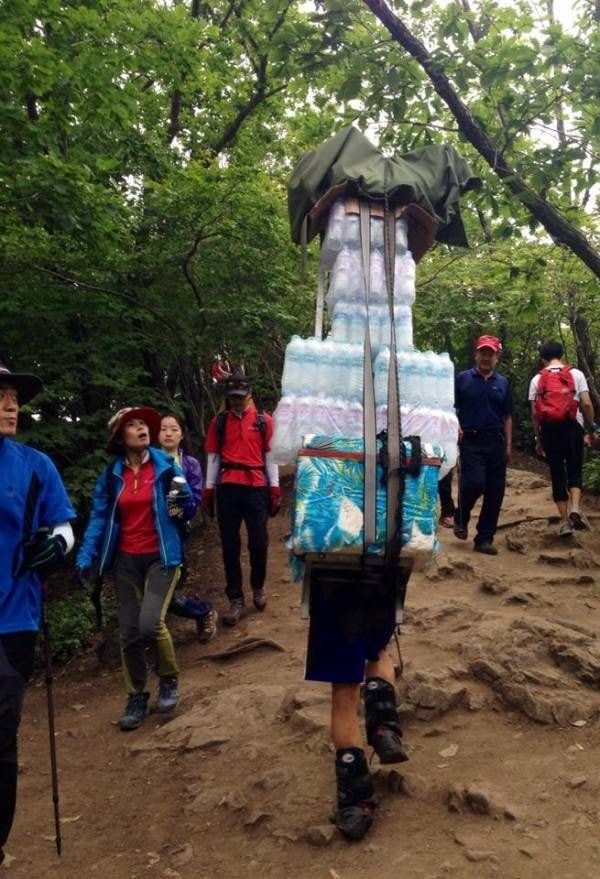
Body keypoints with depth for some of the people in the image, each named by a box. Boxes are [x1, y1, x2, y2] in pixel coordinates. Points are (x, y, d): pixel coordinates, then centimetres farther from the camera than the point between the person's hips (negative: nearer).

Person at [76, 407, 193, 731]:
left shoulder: (166, 465, -4)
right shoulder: (111, 474, 2)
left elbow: (190, 507, 3)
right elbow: (99, 518, 2)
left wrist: (182, 503, -20)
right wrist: (86, 557, -9)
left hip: (161, 556, -3)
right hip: (126, 560, 3)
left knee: (150, 622, -19)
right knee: (129, 632, 6)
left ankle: (169, 679, 9)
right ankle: (136, 697, 26)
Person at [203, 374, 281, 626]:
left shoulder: (263, 420, 5)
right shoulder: (219, 422, 9)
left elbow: (270, 455, 4)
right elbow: (213, 457, 9)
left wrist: (275, 489, -1)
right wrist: (209, 489, 4)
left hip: (256, 488, -1)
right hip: (227, 489, 1)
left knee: (258, 543, 2)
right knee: (230, 545, 3)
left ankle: (258, 587, 27)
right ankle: (236, 599, 11)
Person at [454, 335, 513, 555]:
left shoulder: (502, 383, 14)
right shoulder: (463, 379, 4)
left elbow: (507, 417, 16)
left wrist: (508, 445, 9)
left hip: (496, 443, 4)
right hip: (471, 441, -4)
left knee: (495, 493, 3)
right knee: (474, 483, -17)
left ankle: (485, 539, 13)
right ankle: (461, 518, 13)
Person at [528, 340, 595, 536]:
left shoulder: (537, 380, 7)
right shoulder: (576, 374, 4)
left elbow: (534, 413, 2)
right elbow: (587, 404, -4)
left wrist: (538, 439, 10)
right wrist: (591, 430, 5)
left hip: (549, 430, 1)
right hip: (572, 428, -1)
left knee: (557, 475, 8)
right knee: (575, 471, 10)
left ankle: (565, 521, 8)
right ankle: (575, 507, -15)